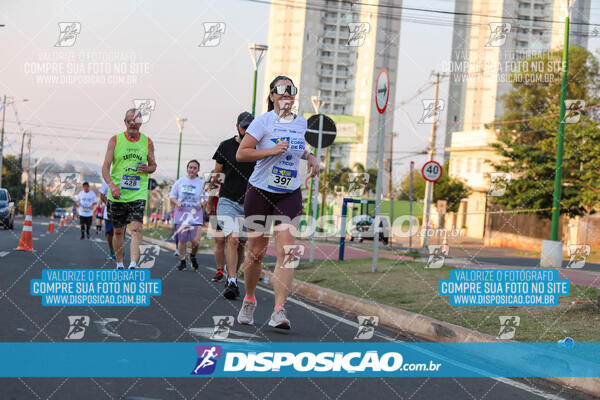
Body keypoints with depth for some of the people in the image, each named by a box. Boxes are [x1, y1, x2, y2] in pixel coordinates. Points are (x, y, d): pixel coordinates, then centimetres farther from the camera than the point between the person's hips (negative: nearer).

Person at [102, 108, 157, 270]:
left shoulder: (147, 142, 5)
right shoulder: (115, 140, 0)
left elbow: (153, 165, 16)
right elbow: (105, 167, -3)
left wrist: (148, 169, -9)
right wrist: (111, 185, -20)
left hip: (138, 194, 0)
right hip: (117, 194, 0)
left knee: (136, 228, -17)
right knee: (118, 231, 10)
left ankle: (133, 265, -22)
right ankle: (119, 264, 27)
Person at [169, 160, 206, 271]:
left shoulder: (201, 183, 6)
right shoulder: (180, 181, 10)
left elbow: (206, 198, 11)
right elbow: (172, 196, 14)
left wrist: (201, 204, -10)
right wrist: (177, 203, -6)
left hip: (195, 213, -1)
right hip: (181, 213, 1)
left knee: (195, 240, -11)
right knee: (182, 239, 2)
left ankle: (193, 256, 19)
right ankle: (182, 261, 19)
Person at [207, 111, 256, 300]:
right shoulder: (226, 146, 2)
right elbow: (217, 175, 10)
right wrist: (210, 202, 12)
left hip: (249, 204, 2)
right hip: (227, 201, -2)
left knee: (241, 244, 6)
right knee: (232, 239, -17)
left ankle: (233, 277, 25)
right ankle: (232, 283, -21)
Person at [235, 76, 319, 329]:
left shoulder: (302, 123, 9)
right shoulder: (263, 121, -6)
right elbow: (241, 154, -10)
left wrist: (310, 157, 10)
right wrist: (272, 150, -20)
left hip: (290, 194, 3)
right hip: (260, 192, -2)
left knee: (285, 250, -14)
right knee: (256, 251, 4)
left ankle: (279, 311, -16)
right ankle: (249, 301, 28)